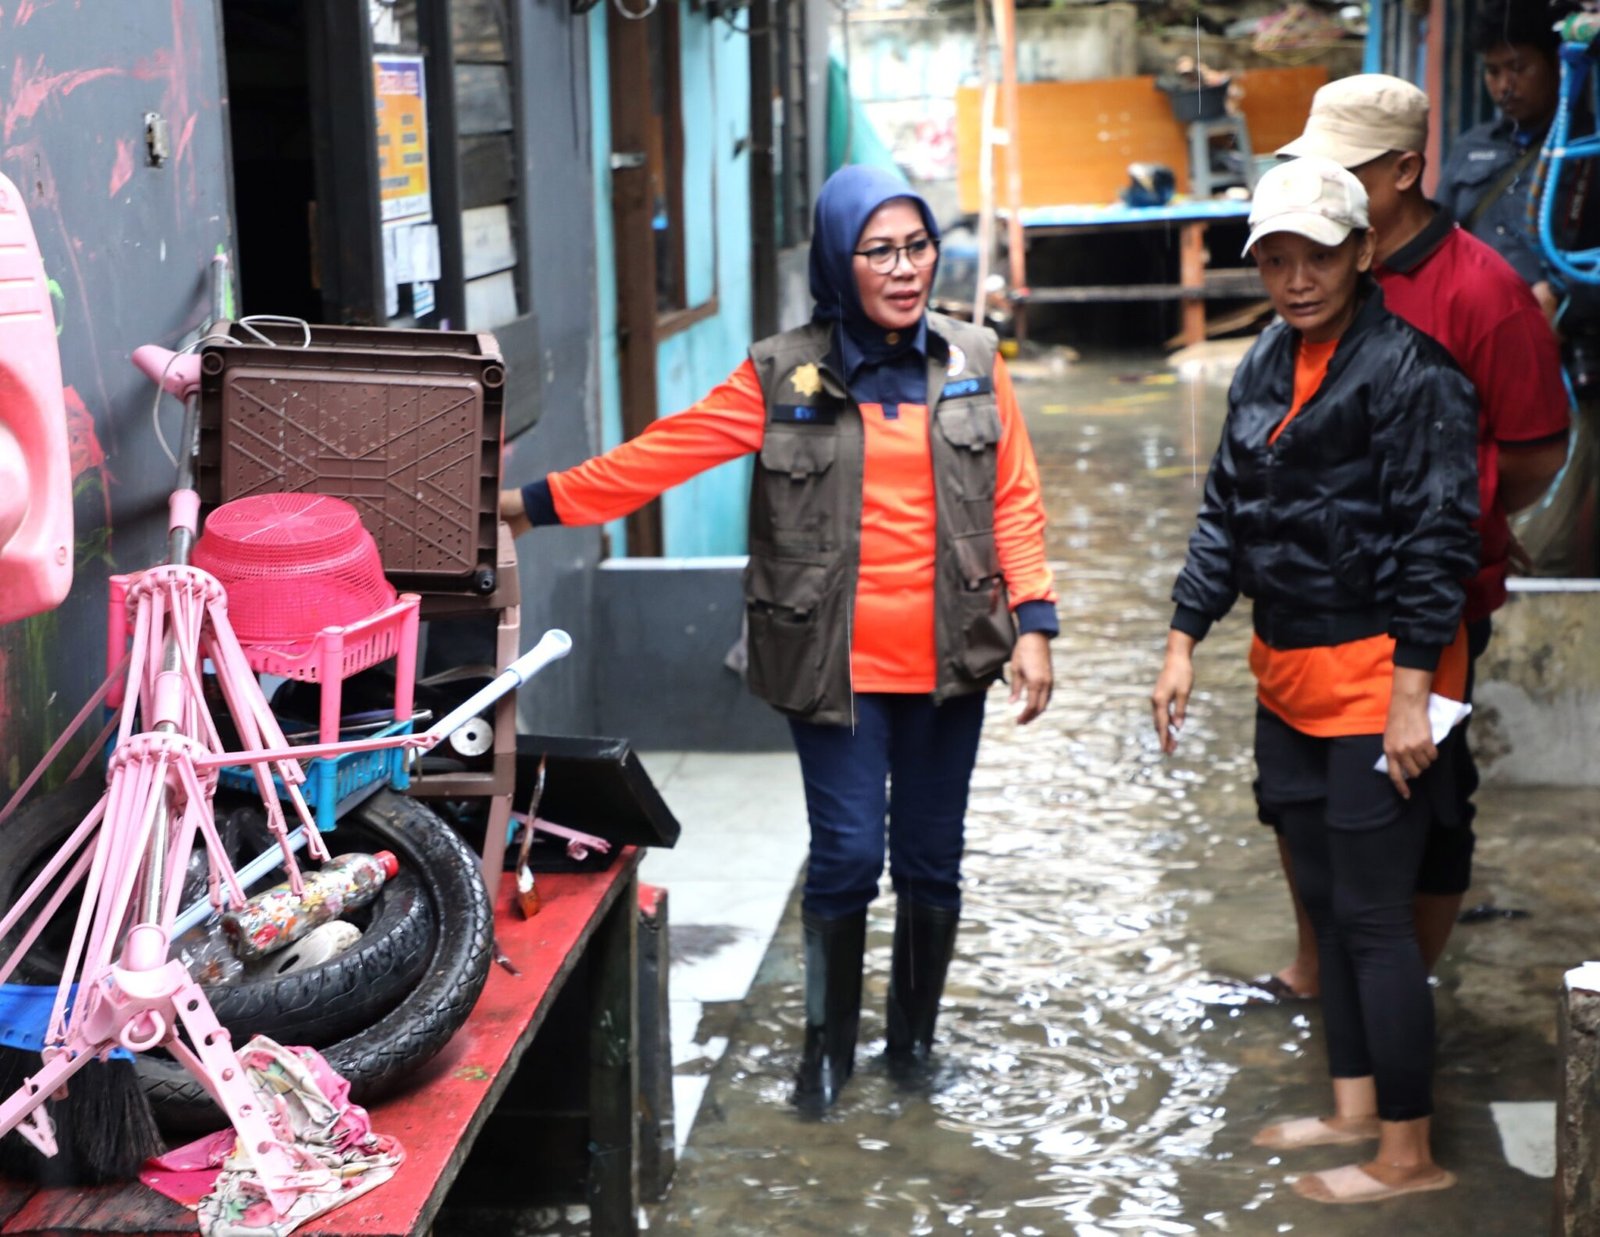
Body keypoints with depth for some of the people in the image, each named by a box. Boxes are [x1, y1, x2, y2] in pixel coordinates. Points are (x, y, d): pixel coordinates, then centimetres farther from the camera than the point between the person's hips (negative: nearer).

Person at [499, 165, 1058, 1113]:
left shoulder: (972, 363, 5)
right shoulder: (785, 376, -1)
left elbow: (1015, 500, 5)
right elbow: (666, 452, -2)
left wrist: (1032, 624, -2)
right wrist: (535, 504, -6)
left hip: (948, 660, 2)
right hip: (836, 665, -2)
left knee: (931, 857, 10)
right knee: (847, 856, -3)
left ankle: (916, 1035, 30)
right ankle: (829, 1043, 19)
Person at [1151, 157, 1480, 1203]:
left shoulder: (1409, 369, -15)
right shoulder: (1270, 361, 10)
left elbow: (1437, 538, -17)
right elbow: (1227, 509, 15)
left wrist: (1411, 694, -19)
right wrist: (1185, 640, 12)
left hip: (1377, 674, -8)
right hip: (1291, 674, 8)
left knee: (1372, 915, -3)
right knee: (1325, 901, 16)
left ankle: (1409, 1153, 9)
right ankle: (1355, 1108, 30)